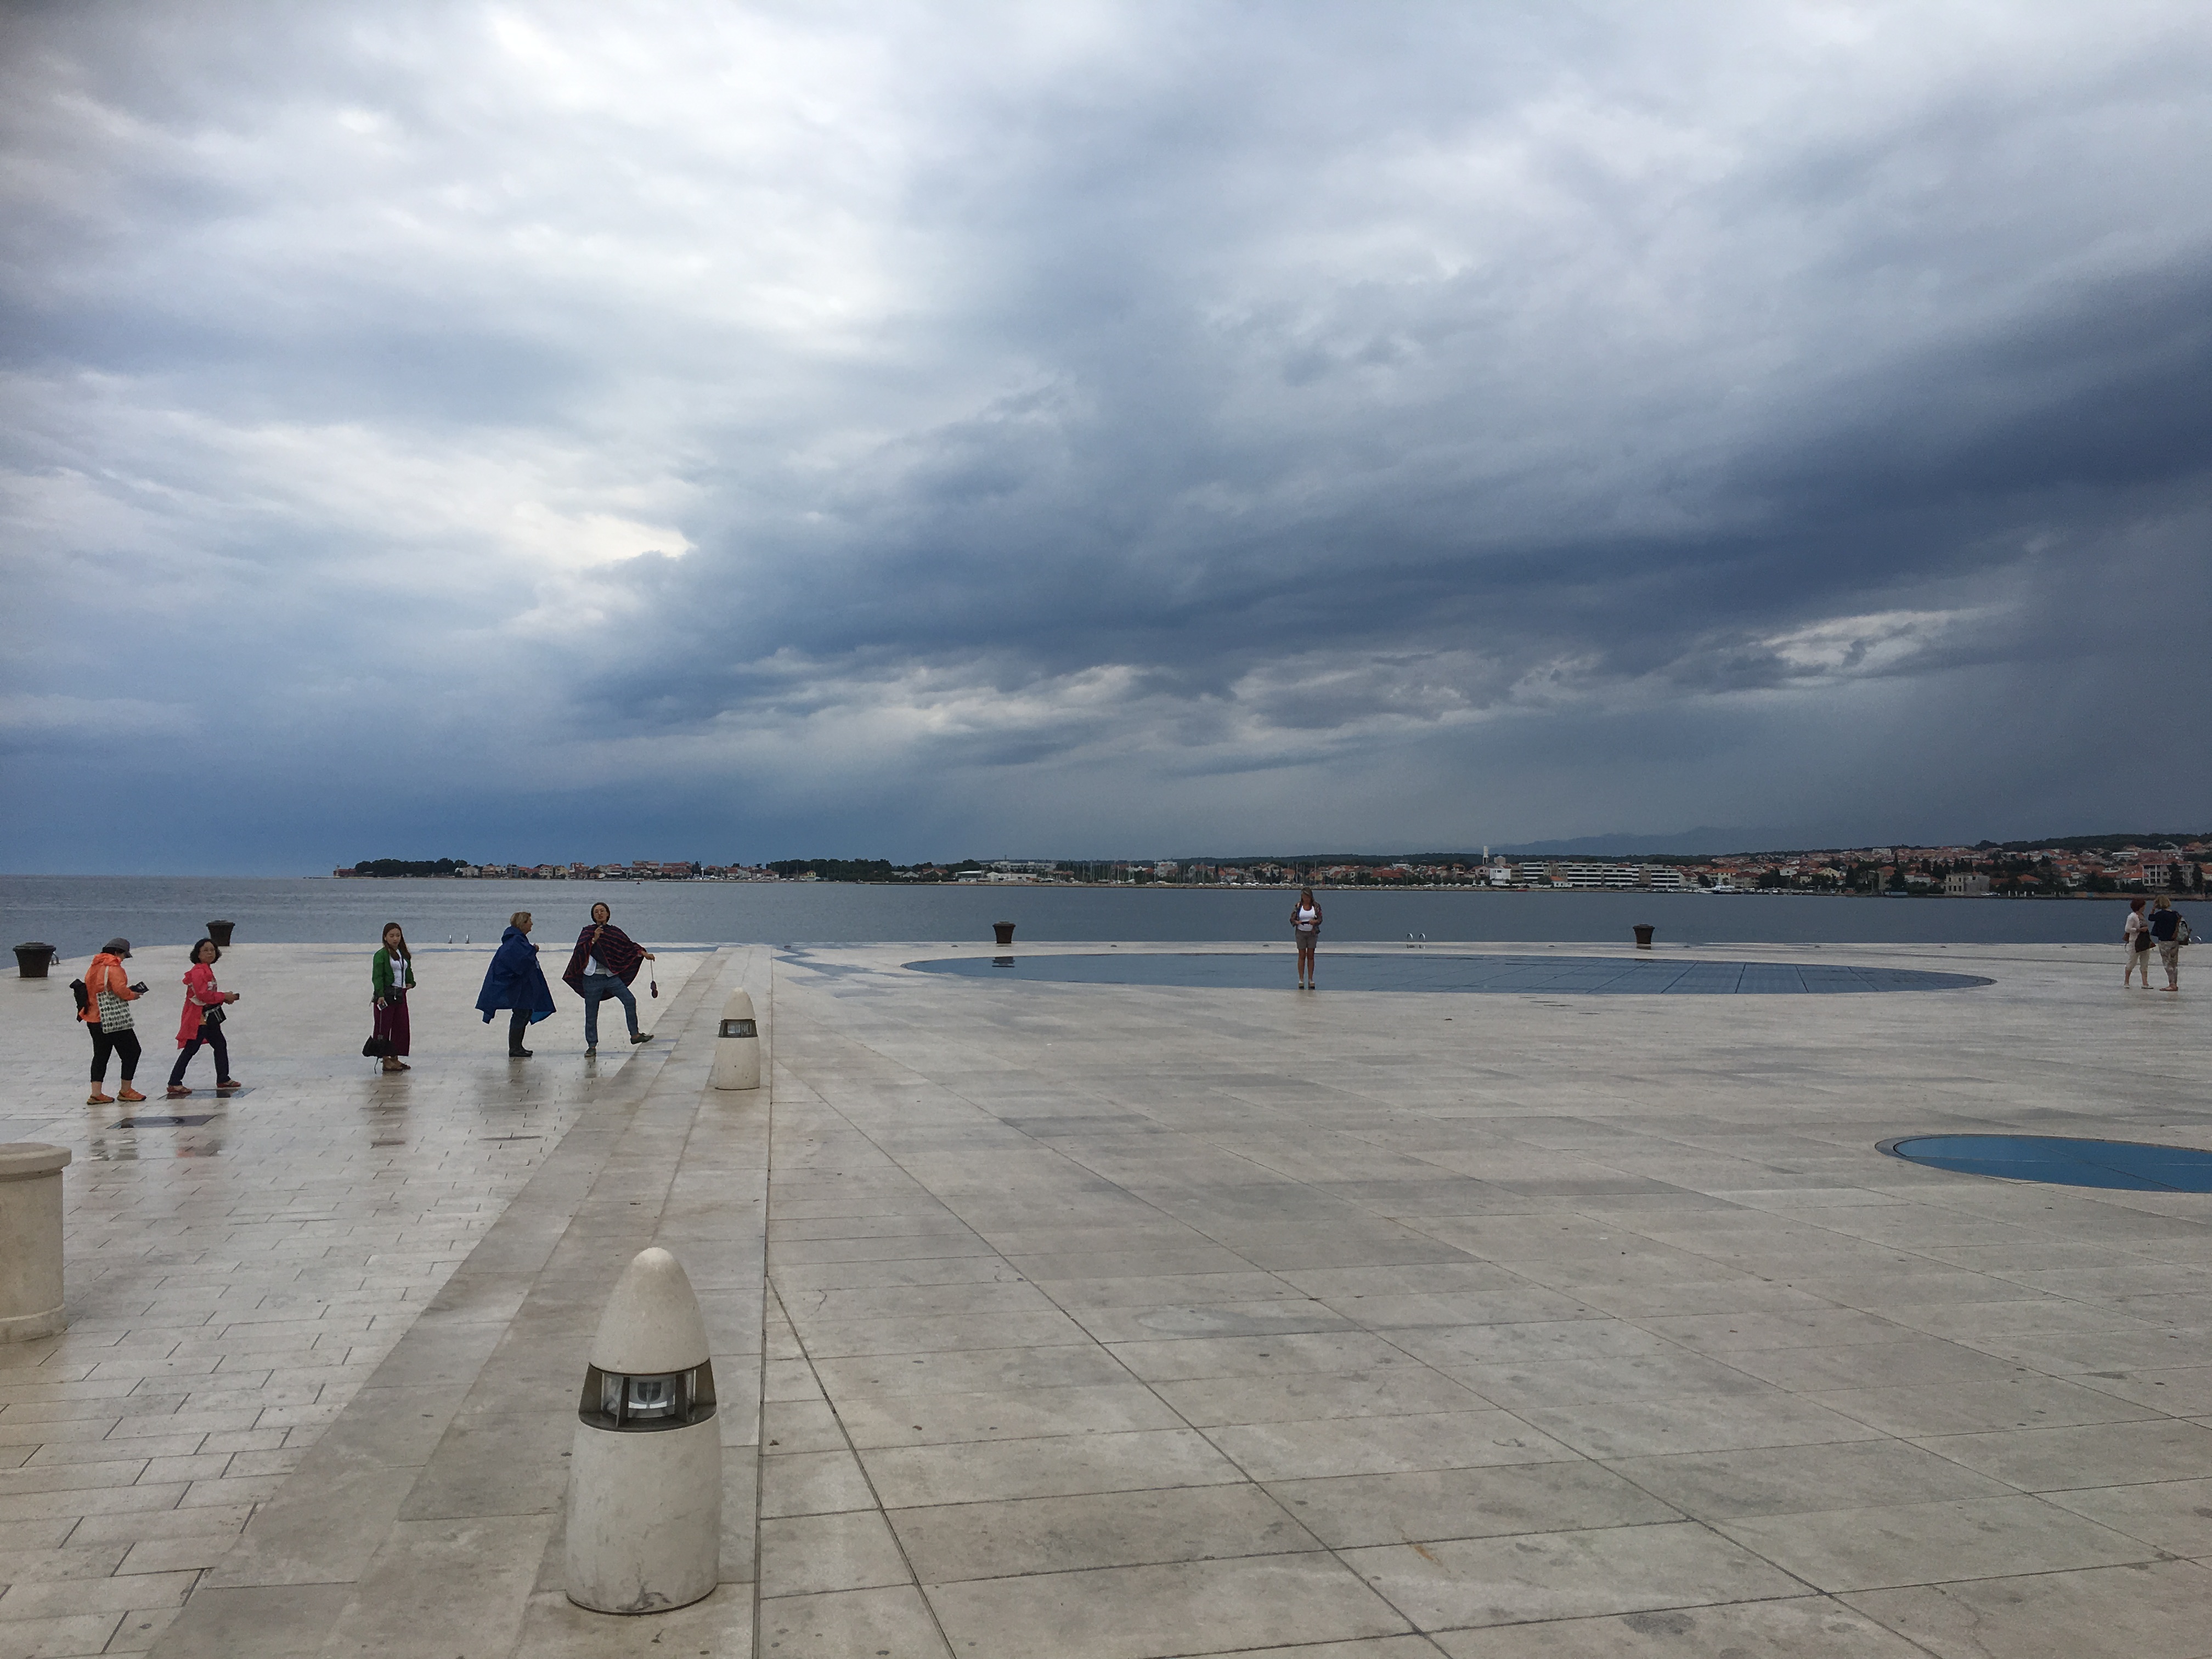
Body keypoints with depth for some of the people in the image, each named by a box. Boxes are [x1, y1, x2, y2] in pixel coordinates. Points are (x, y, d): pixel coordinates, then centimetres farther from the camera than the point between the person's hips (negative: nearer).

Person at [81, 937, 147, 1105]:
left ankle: (96, 1094, 8)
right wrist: (132, 995, -4)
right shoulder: (114, 968, -13)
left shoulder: (94, 967, 13)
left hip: (94, 1019, 9)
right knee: (131, 1052, 3)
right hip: (115, 1021, -8)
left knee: (100, 1054, 11)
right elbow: (120, 989, -24)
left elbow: (91, 990, 16)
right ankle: (125, 1091, 8)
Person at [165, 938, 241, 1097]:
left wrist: (224, 998, 6)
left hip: (209, 1017, 10)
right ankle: (175, 1083, -3)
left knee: (220, 1046, 15)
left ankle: (223, 1080, 24)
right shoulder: (198, 971, -17)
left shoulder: (207, 970, 15)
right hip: (199, 1017, -10)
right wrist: (224, 997, -17)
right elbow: (202, 994, -25)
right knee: (191, 1049, -8)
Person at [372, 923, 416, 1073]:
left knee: (401, 1027, 9)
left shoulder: (404, 954, 12)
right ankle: (386, 1061, 2)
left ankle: (395, 1059, 18)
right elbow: (377, 976, -15)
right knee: (384, 1027, -2)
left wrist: (410, 982, 3)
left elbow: (408, 970, 23)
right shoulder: (381, 955, -9)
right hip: (385, 995, -7)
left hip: (400, 994, 7)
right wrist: (380, 995, -24)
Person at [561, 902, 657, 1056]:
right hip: (593, 978, -2)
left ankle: (635, 1035, 2)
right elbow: (580, 951, -10)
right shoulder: (588, 932, 1)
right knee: (591, 1014, 2)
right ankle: (592, 1046, 13)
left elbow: (629, 945, 14)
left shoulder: (615, 931, 8)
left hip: (612, 977, 2)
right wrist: (594, 939, -18)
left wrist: (644, 954, 5)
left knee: (630, 1001, -10)